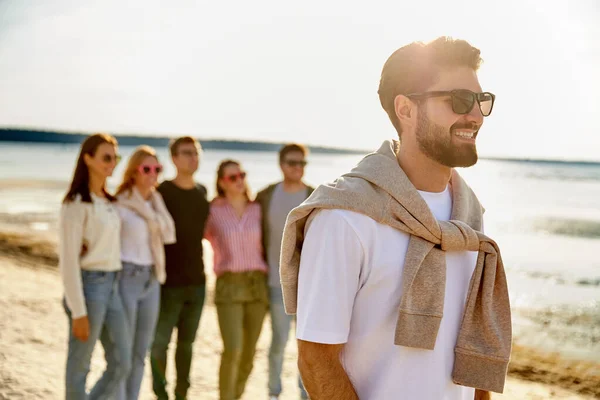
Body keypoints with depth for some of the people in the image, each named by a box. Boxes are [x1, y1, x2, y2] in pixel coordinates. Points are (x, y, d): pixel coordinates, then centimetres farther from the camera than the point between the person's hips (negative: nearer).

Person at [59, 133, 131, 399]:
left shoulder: (109, 201, 12)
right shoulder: (76, 203, -13)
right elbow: (68, 259, -15)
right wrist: (78, 312, -17)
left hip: (111, 286, 8)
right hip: (88, 285, -8)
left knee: (122, 363, 9)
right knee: (80, 367, 5)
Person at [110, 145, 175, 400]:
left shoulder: (156, 202, 12)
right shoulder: (121, 203, -10)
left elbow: (168, 234, 11)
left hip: (151, 280, 7)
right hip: (126, 278, -7)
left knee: (140, 352, 11)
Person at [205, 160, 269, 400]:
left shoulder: (257, 210, 7)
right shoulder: (214, 212, -1)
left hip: (257, 284, 3)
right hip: (228, 287, -3)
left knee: (248, 353, 6)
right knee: (232, 350, -16)